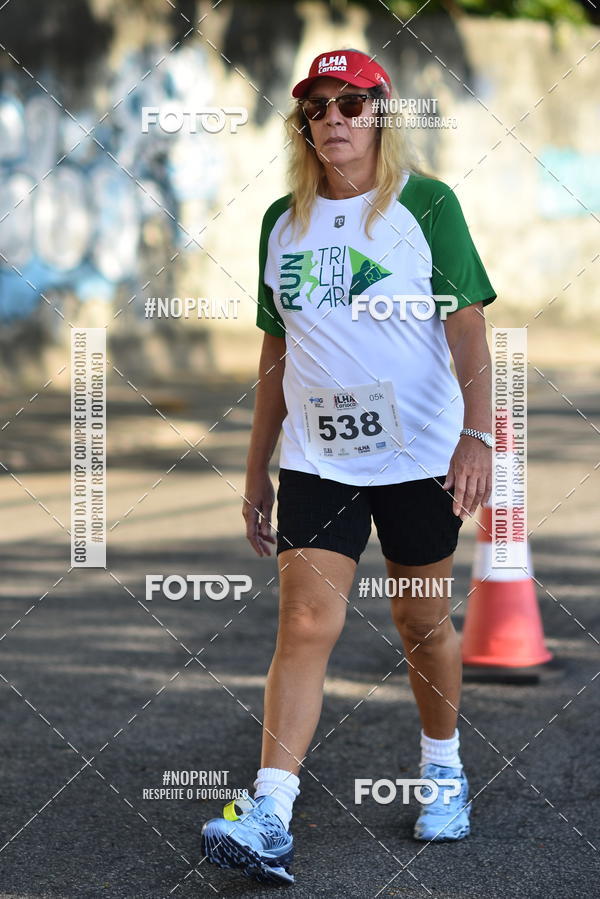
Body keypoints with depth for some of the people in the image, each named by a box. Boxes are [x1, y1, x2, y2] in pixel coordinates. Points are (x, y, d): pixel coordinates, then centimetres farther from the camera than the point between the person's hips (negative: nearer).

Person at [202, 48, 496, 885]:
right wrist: (257, 470, 13)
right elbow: (277, 352, 14)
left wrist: (477, 433, -18)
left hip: (418, 455, -2)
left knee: (422, 621, 9)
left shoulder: (427, 205, -3)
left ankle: (443, 768, 31)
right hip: (316, 459, 2)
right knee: (306, 624, -7)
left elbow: (468, 329, -6)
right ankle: (269, 818, -13)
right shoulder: (283, 221, 8)